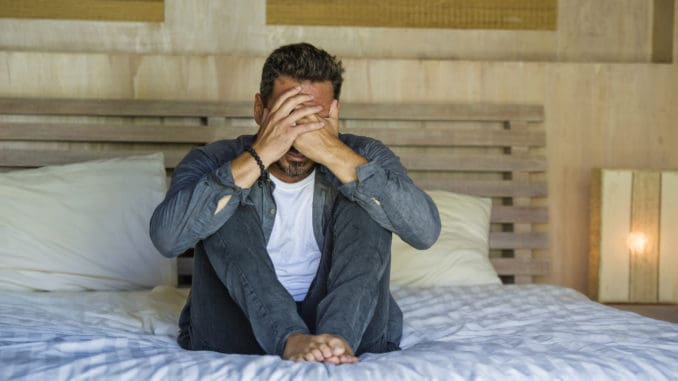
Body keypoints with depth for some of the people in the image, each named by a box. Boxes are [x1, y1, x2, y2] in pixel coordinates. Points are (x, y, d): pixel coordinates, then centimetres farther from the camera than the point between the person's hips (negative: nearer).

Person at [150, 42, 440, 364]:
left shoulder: (364, 156, 0)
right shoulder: (213, 162, -4)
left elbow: (426, 230, -19)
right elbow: (166, 237, -24)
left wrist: (336, 155, -26)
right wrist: (258, 156, -27)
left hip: (350, 325, 1)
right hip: (237, 333, 0)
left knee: (366, 203, -16)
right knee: (222, 207, -19)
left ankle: (339, 336, -35)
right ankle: (293, 340, -36)